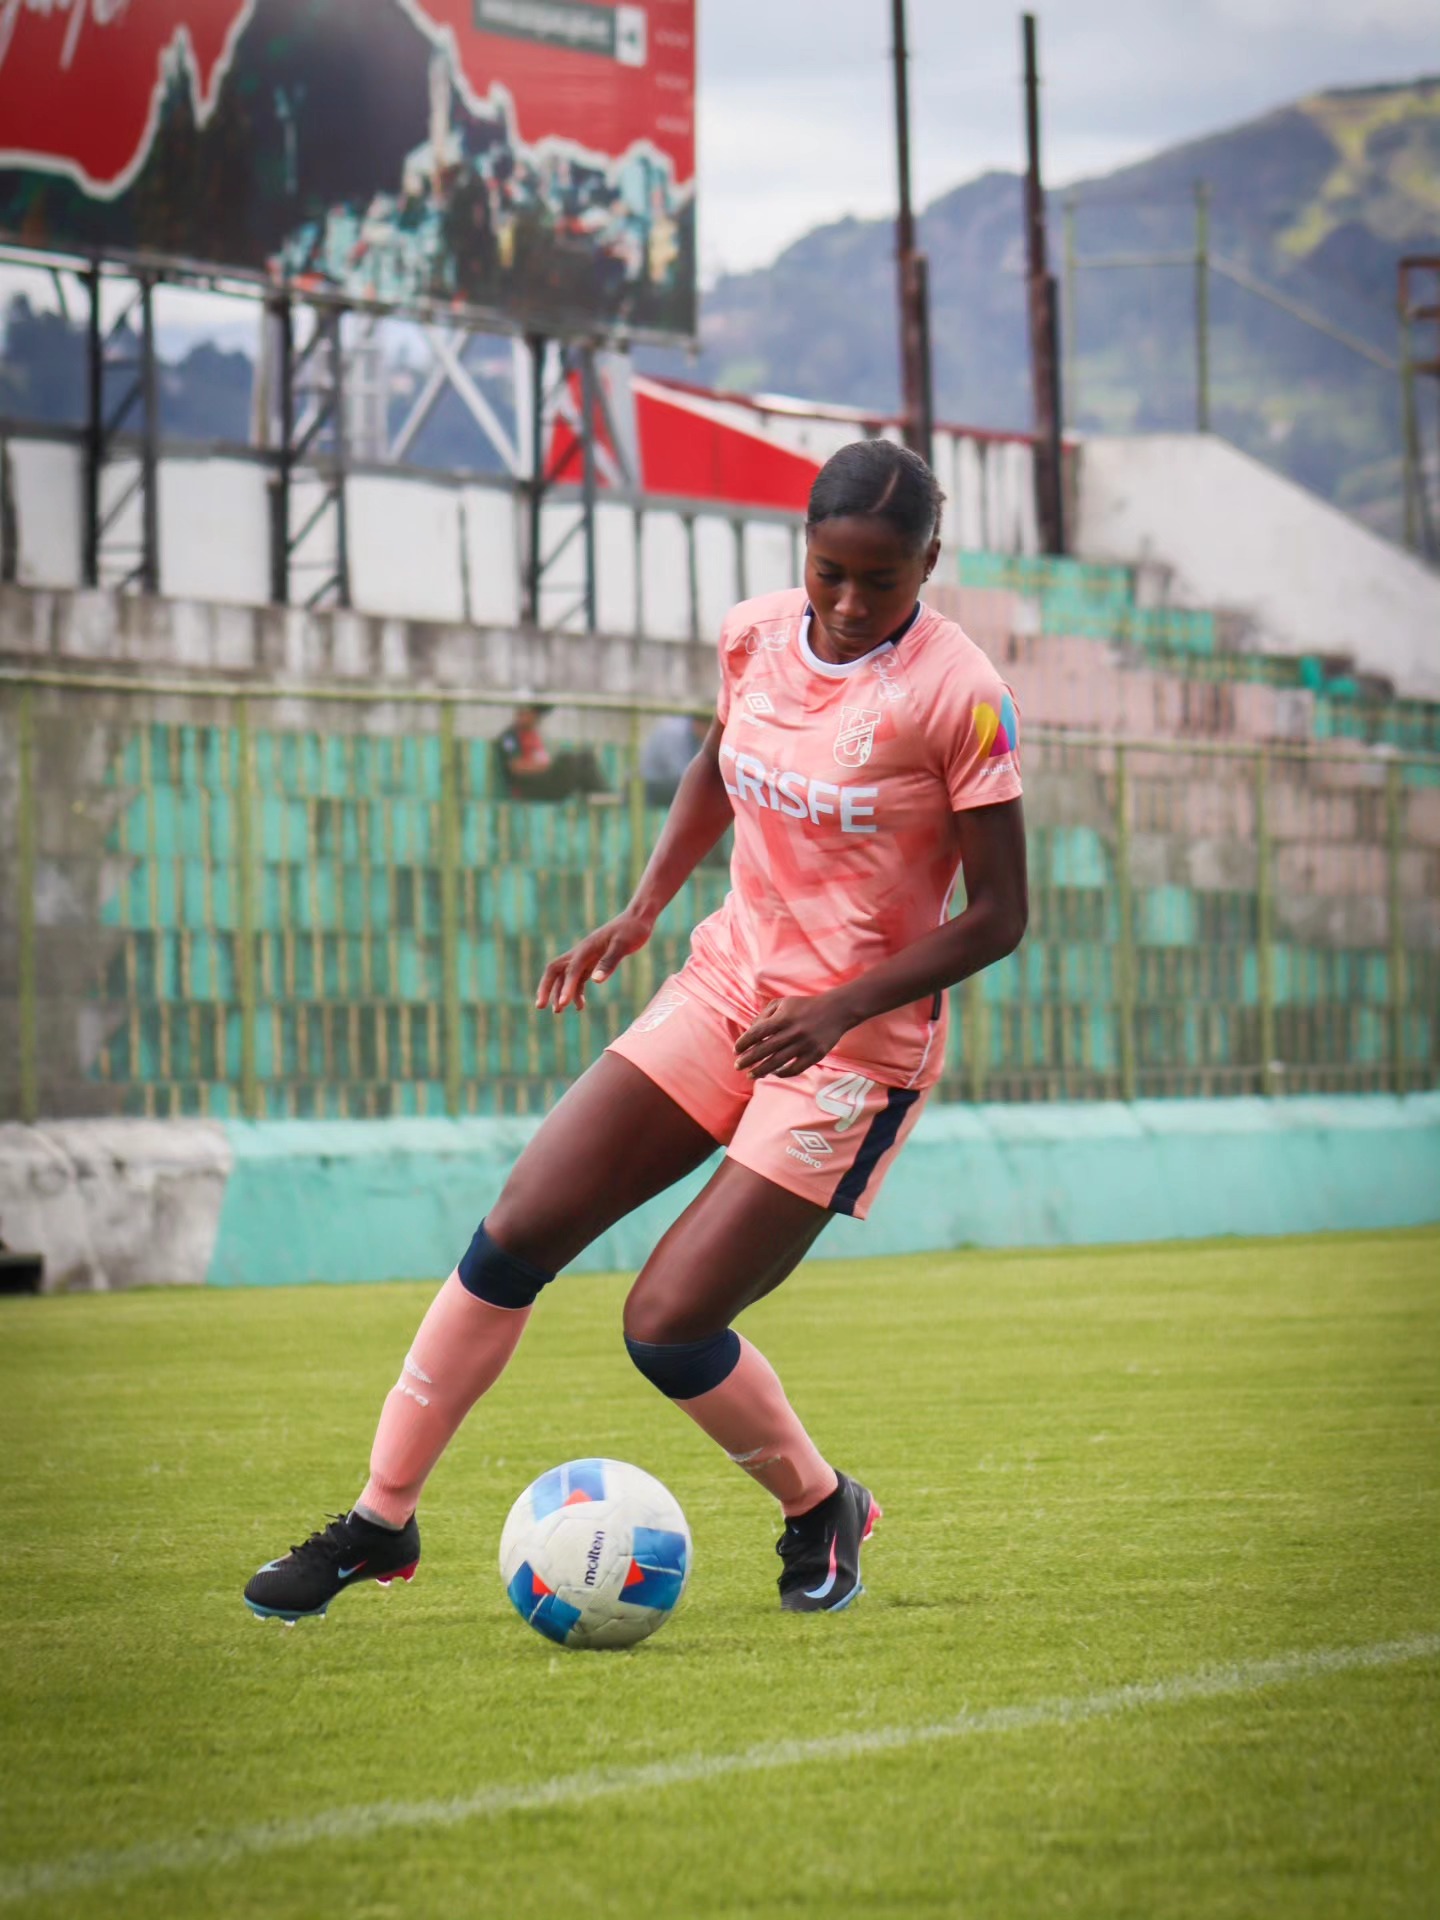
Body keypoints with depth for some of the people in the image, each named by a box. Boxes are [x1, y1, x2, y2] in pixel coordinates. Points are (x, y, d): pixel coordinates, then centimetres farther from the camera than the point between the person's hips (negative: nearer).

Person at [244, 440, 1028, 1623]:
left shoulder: (958, 694, -18)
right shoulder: (756, 636, -1)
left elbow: (998, 916, -15)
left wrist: (841, 1008, -24)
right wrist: (645, 908, 11)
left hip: (856, 1046, -6)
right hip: (726, 989, 6)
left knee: (667, 1325, -11)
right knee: (516, 1234, -3)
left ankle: (822, 1509, 17)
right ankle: (382, 1521, 9)